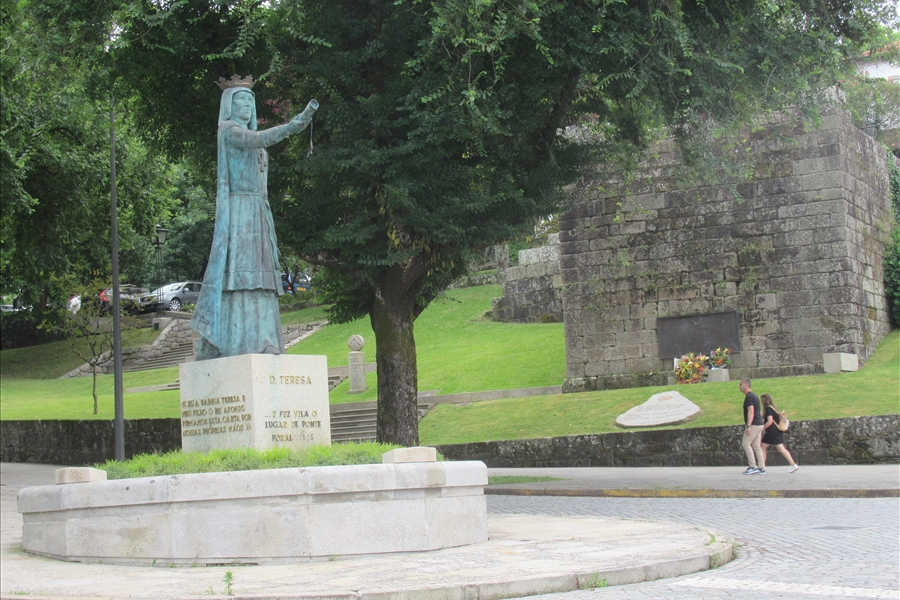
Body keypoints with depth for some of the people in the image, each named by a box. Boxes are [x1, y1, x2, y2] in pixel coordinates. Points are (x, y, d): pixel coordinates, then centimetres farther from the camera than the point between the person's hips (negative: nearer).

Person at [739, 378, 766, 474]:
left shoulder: (749, 397, -13)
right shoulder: (754, 396, 19)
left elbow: (751, 412, -22)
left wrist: (748, 426, -25)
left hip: (753, 424, -10)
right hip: (759, 424, 10)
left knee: (746, 444, -8)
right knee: (756, 446, 8)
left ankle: (753, 466, -10)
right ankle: (761, 468, 5)